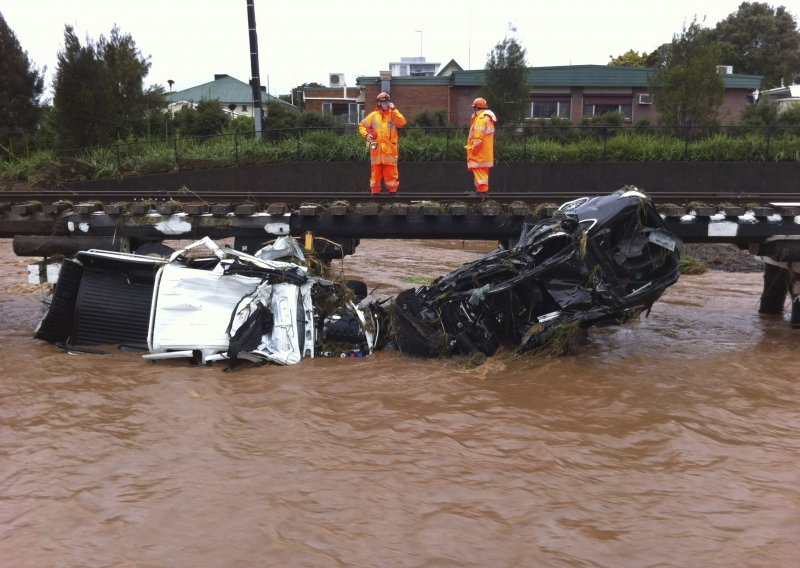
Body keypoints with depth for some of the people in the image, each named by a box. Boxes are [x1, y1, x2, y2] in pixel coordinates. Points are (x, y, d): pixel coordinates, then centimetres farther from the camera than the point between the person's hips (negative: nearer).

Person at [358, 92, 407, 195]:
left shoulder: (393, 115, 7)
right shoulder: (373, 115, 9)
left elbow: (402, 123, -11)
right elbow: (362, 125, 14)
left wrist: (393, 110, -10)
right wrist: (366, 135, -4)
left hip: (390, 150, -1)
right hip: (376, 149, 1)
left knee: (391, 171, 0)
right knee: (376, 171, 5)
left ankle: (393, 191, 8)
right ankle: (375, 192, 12)